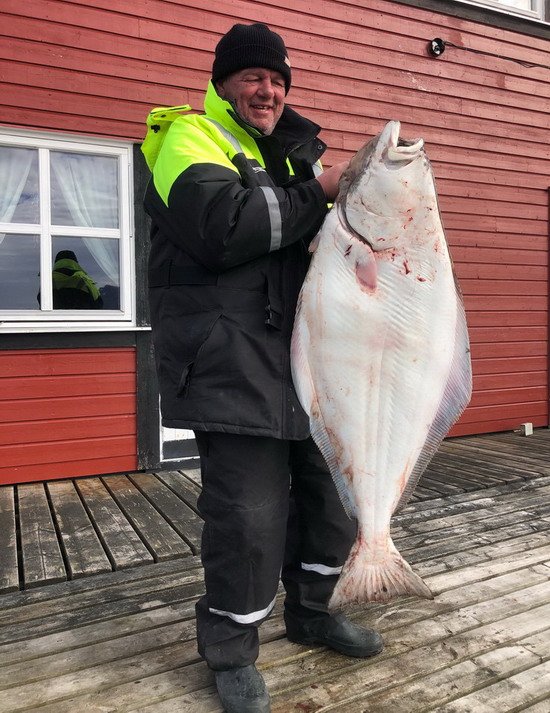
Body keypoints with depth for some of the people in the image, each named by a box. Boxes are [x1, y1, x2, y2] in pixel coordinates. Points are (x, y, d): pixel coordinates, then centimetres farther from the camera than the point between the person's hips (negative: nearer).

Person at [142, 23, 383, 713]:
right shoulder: (192, 138, -1)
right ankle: (230, 652, 19)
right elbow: (224, 227, -21)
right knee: (251, 513, -6)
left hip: (303, 353, 9)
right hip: (233, 363, -8)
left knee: (333, 487, 13)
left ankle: (311, 610, 36)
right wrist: (317, 193, -12)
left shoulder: (288, 154, 25)